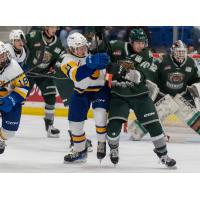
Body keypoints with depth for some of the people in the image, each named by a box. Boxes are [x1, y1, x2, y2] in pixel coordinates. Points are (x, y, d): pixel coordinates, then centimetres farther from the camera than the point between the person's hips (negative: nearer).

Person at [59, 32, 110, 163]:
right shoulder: (68, 60, -21)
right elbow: (77, 75, -40)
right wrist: (91, 65, -56)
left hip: (100, 88, -1)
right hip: (81, 91, 2)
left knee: (100, 115, -24)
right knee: (75, 122, 4)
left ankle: (102, 143, 2)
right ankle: (80, 152, 26)